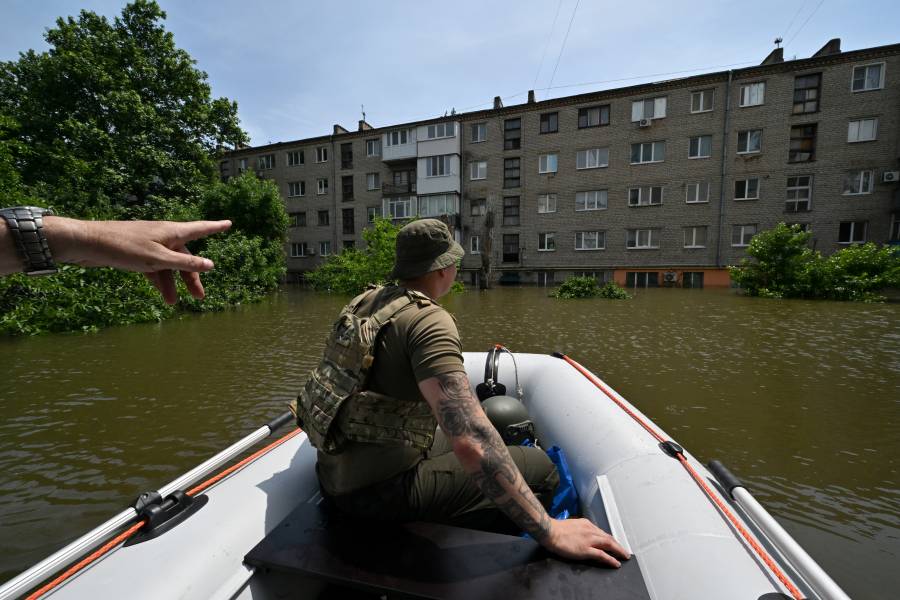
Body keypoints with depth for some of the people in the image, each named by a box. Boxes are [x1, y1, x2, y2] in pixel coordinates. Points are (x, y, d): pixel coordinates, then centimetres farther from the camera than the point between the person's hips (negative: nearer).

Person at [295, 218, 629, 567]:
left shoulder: (365, 300, 4)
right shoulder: (429, 320, -23)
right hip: (378, 492, -9)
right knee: (539, 468, -4)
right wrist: (549, 532, -26)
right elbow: (471, 440, -33)